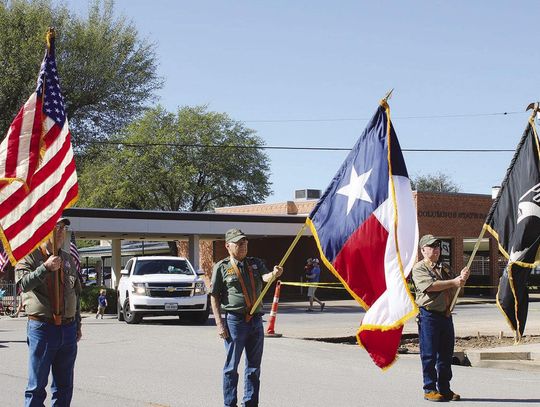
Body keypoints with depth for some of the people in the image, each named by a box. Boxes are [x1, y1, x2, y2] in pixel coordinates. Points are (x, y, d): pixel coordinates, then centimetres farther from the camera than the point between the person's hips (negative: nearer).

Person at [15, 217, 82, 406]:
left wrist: (77, 324, 20)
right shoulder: (29, 256, -3)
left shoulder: (68, 259, 14)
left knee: (64, 385, 10)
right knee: (36, 386, -1)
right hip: (41, 327, -5)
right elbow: (24, 284, -20)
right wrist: (46, 268, -29)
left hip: (68, 329, 5)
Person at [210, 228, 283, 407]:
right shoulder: (222, 267, 1)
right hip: (235, 320, -4)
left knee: (254, 366, 9)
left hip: (256, 320, 5)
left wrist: (274, 274, -32)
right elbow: (214, 297, -1)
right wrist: (219, 323, -9)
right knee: (232, 366, 0)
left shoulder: (255, 263, 13)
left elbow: (265, 276, -7)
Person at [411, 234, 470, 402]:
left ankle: (444, 389, 17)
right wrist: (453, 282, -18)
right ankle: (429, 389, 2)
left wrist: (462, 277, -7)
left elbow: (455, 287, 15)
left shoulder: (444, 268, 21)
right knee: (429, 355, -4)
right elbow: (430, 286, -18)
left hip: (446, 315, 7)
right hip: (429, 315, -7)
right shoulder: (419, 268, -3)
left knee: (446, 354, 10)